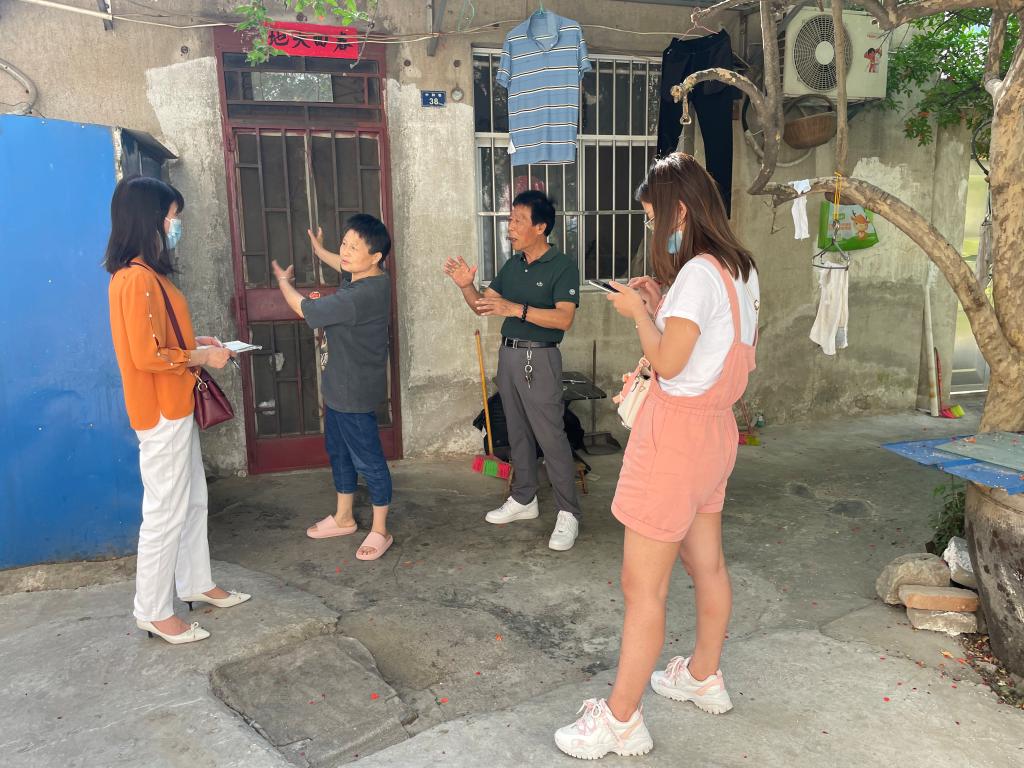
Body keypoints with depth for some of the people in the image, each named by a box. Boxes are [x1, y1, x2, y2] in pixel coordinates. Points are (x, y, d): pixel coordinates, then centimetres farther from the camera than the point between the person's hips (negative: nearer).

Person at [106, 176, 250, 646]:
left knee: (193, 501, 19)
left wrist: (195, 343, 7)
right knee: (166, 513, 1)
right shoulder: (137, 279, -21)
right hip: (160, 415, -10)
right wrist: (201, 357, -13)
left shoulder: (147, 273, 11)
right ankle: (153, 612, 16)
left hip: (176, 409, 10)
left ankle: (196, 584, 34)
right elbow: (147, 356, -24)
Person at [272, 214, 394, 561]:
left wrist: (283, 281, 2)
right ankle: (343, 518, 39)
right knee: (338, 451, 22)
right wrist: (320, 251, 41)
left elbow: (304, 309, -18)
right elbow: (347, 268, 28)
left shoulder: (359, 296, -29)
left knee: (368, 460, 4)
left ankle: (380, 531, 19)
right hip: (339, 386, 10)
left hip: (356, 392, -10)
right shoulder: (371, 276, 0)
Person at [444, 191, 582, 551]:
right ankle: (523, 500, 28)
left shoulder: (563, 267, -10)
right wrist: (467, 286, -8)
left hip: (539, 359, -7)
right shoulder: (511, 266, 11)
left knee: (551, 437, -6)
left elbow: (563, 318, -22)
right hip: (508, 354, 7)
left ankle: (568, 513, 3)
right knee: (518, 433, 15)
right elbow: (482, 307, 12)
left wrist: (516, 308, -29)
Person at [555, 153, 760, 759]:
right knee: (707, 564, 22)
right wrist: (663, 307, 10)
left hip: (678, 431, -10)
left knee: (643, 586, -1)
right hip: (715, 431, 10)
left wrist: (639, 312, -6)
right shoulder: (741, 269, 9)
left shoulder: (698, 273, -20)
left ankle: (621, 722, 12)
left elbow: (668, 363, -22)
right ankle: (705, 677, 41)